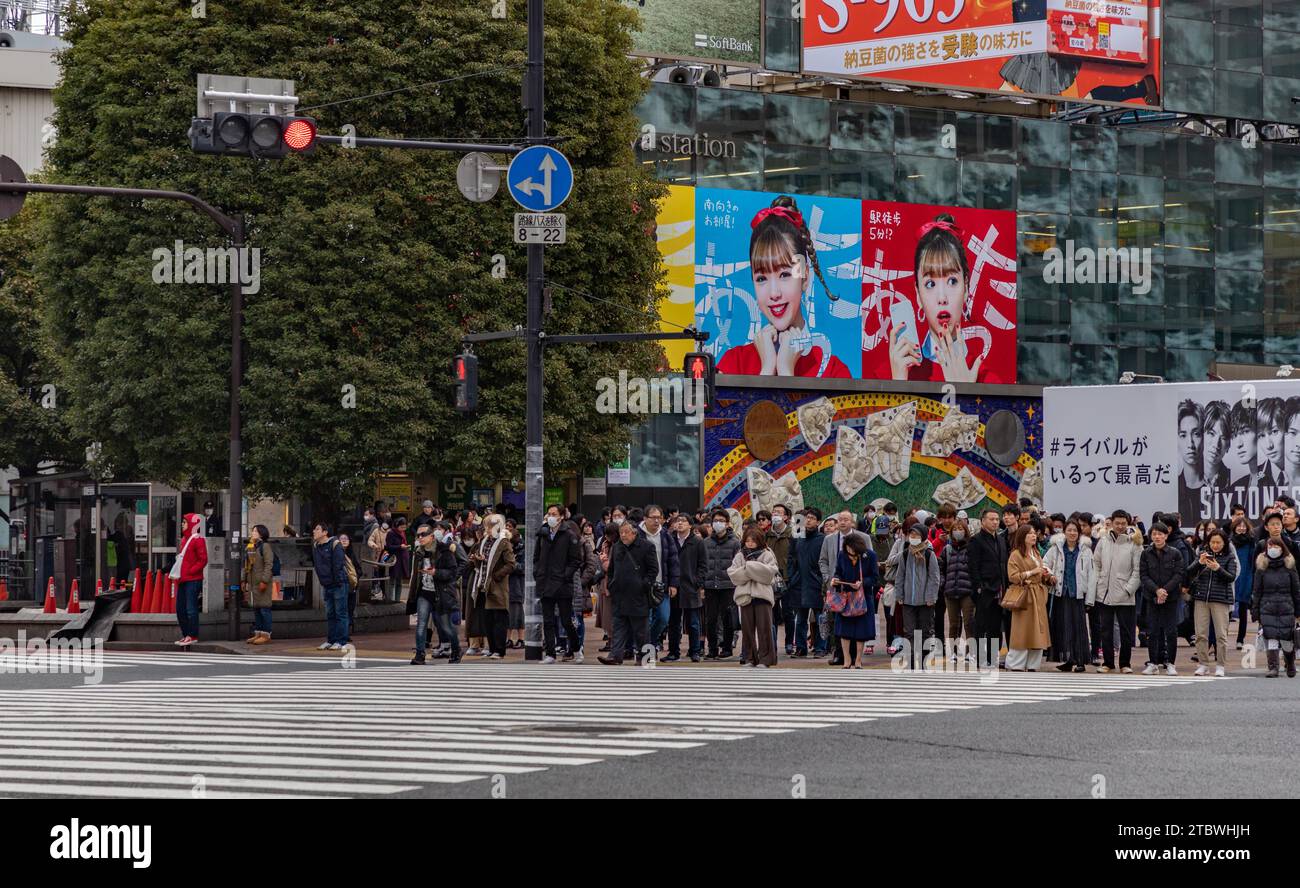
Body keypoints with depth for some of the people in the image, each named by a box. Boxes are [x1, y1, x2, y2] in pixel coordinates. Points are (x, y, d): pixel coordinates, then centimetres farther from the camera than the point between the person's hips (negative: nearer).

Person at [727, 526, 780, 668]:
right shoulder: (739, 556, 12)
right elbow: (733, 574, 0)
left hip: (762, 594, -3)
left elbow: (769, 573, -12)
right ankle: (749, 658, 11)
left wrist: (750, 565, -10)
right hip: (745, 595, 3)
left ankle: (764, 659, -1)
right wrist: (747, 570, -13)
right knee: (747, 628, 3)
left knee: (764, 627, -5)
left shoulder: (767, 555, 4)